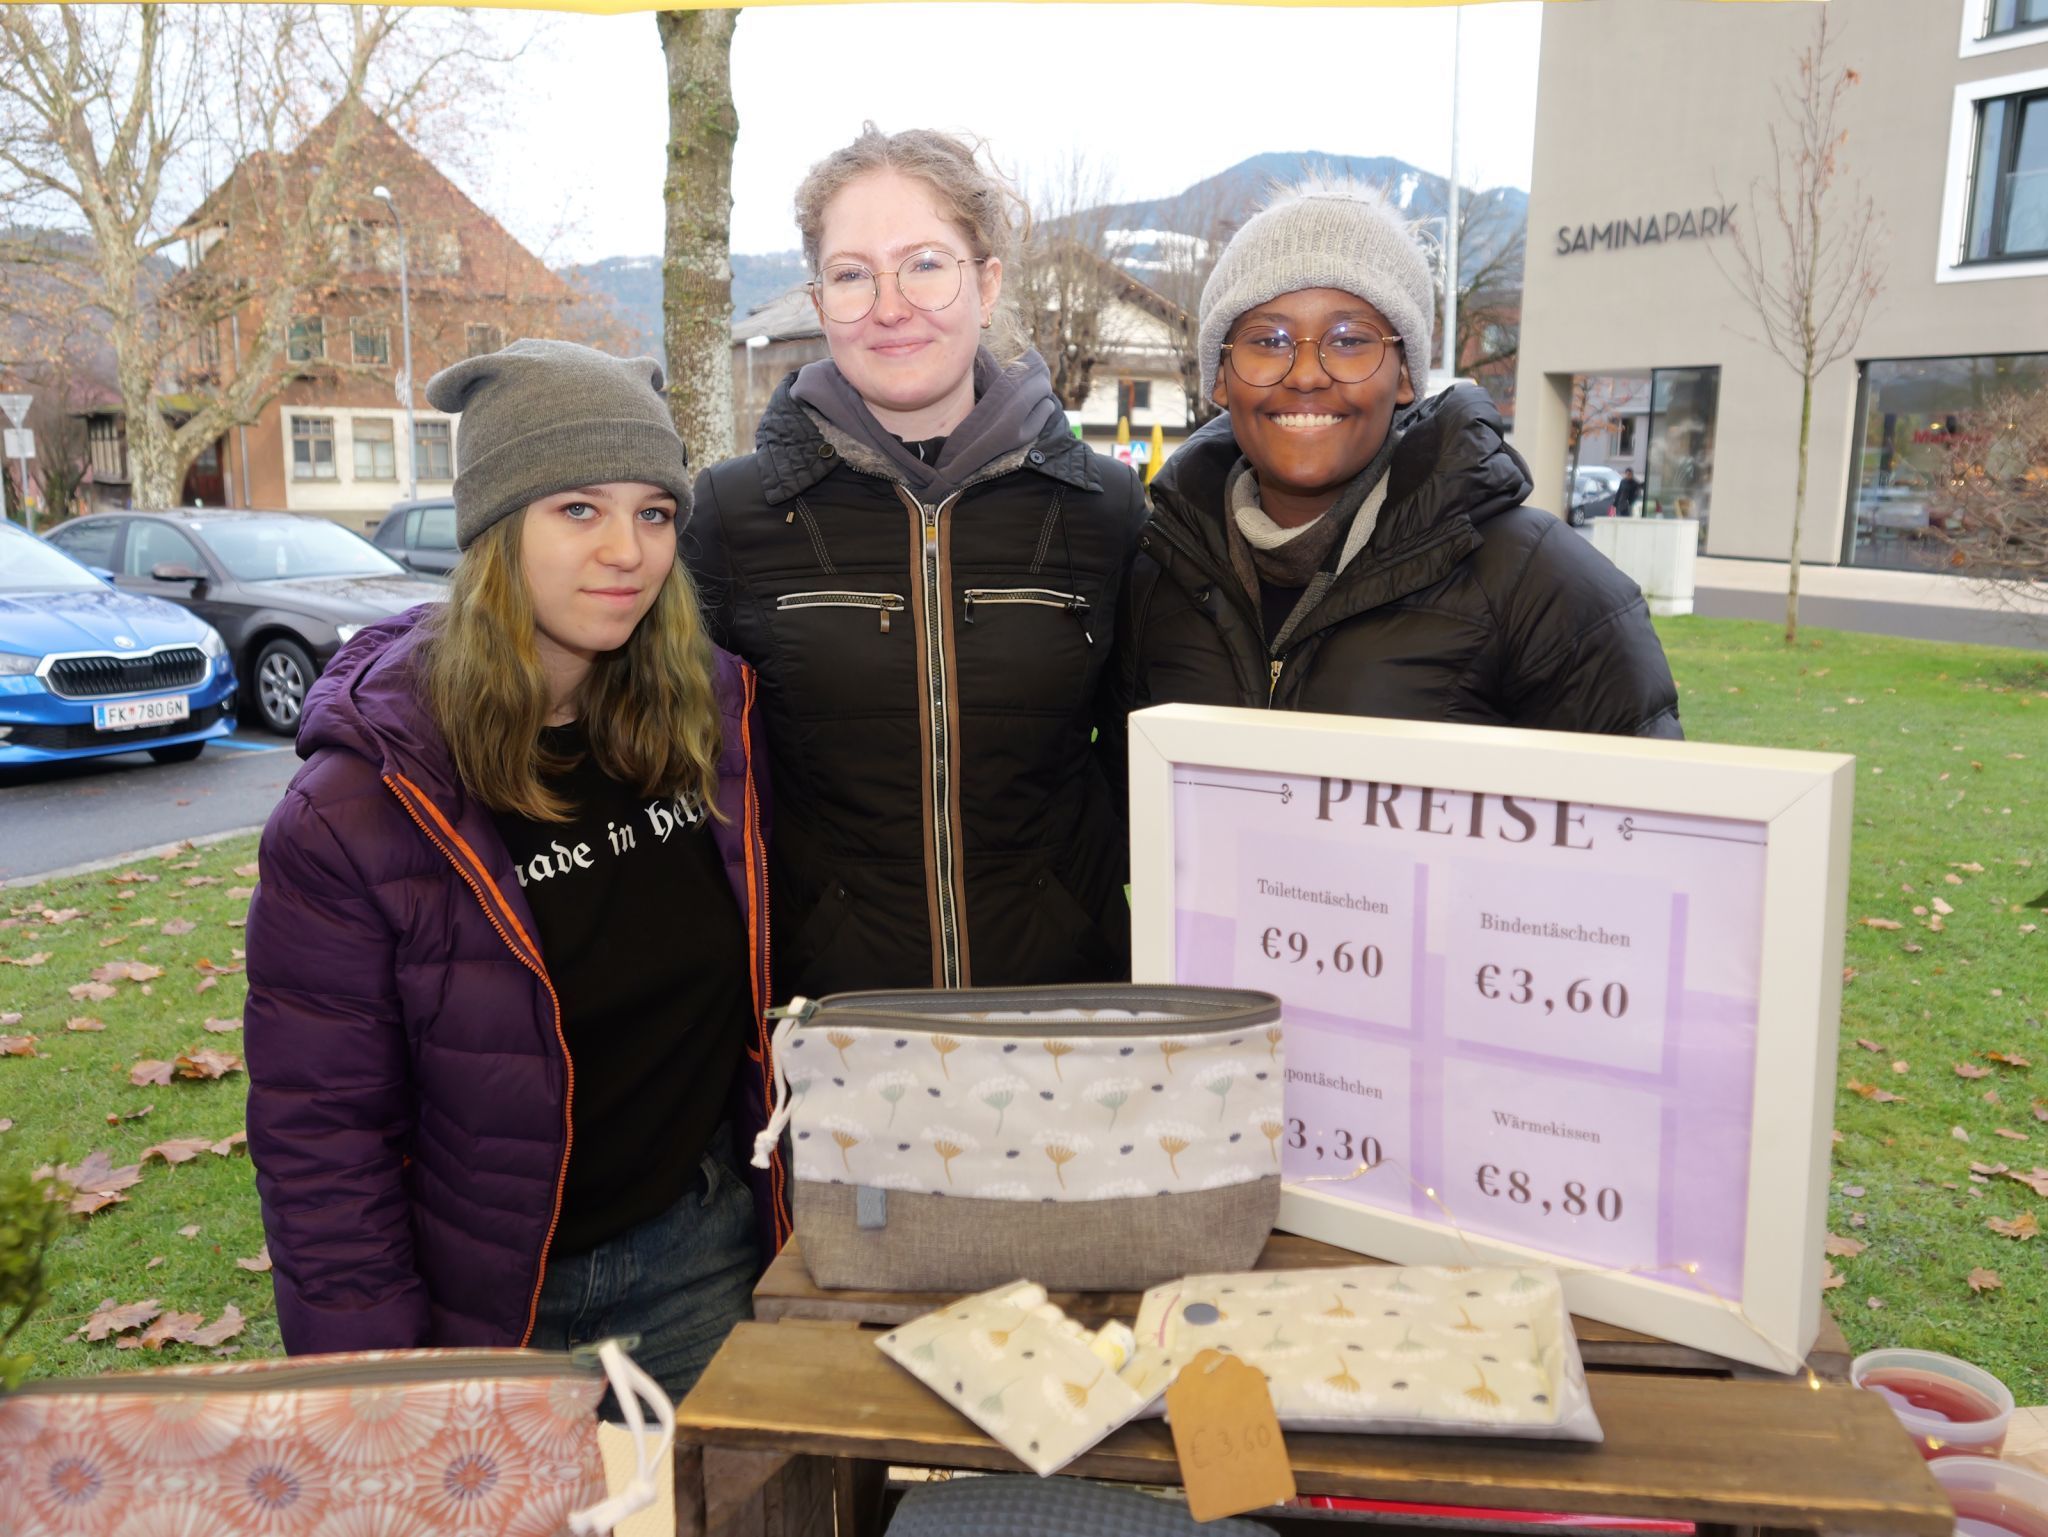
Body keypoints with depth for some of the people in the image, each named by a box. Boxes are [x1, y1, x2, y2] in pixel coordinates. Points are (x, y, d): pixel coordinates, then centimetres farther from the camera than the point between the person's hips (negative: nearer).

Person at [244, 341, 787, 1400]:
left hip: (706, 1260, 3)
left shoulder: (716, 716, -6)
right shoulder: (361, 804, -16)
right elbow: (318, 1129, -11)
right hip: (489, 1310, -3)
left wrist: (795, 1216, 6)